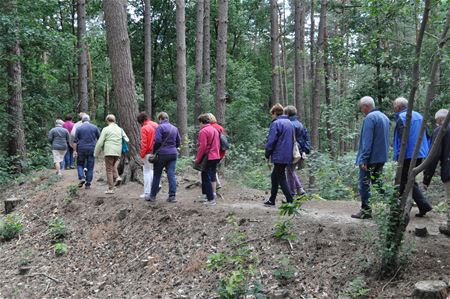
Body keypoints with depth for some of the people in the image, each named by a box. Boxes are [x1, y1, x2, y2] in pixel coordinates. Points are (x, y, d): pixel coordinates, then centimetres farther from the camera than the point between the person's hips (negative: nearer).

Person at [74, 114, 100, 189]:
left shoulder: (79, 128, 0)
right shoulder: (94, 127, 3)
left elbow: (75, 141, -4)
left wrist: (74, 150, -2)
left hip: (81, 149, -1)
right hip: (92, 149, 1)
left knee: (80, 164, 17)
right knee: (90, 167, 5)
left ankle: (81, 178, -3)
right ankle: (88, 184, 6)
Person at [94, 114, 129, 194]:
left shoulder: (106, 129, -3)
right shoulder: (120, 129, 10)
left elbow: (100, 142, -4)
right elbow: (127, 140, 8)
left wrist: (96, 153, 4)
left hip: (109, 152, -5)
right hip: (118, 152, 5)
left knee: (109, 170, 2)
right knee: (113, 164, 27)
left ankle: (110, 189, 3)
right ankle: (117, 176, 1)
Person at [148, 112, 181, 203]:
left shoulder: (160, 127, -8)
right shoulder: (174, 128, 12)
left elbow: (157, 141, -15)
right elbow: (178, 142, 14)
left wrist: (154, 152, -4)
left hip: (162, 154, -5)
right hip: (173, 154, 5)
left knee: (156, 175, 6)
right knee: (171, 175, 4)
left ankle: (153, 196, 14)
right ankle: (172, 196, 1)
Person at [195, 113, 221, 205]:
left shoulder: (203, 131, -14)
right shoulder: (215, 130, 12)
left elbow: (202, 147, -19)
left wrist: (197, 159, -12)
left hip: (207, 158, -8)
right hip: (216, 157, 8)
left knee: (206, 179, -2)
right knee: (212, 176, 19)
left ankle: (210, 199, -4)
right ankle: (213, 194, 24)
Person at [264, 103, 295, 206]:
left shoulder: (276, 123, -13)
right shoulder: (289, 123, 13)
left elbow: (271, 141, -15)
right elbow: (292, 139, 18)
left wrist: (267, 153, -2)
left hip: (279, 156, -9)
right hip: (288, 156, 9)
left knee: (281, 179, -2)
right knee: (274, 177, 19)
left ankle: (290, 201, -5)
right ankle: (272, 200, 26)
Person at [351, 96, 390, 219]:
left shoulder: (369, 118, -15)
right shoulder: (384, 117, 14)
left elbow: (367, 141, -20)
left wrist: (363, 159, -19)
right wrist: (384, 153, 21)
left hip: (371, 158, -9)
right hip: (382, 157, 9)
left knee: (364, 184, -1)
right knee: (378, 183, 14)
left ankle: (366, 210, 3)